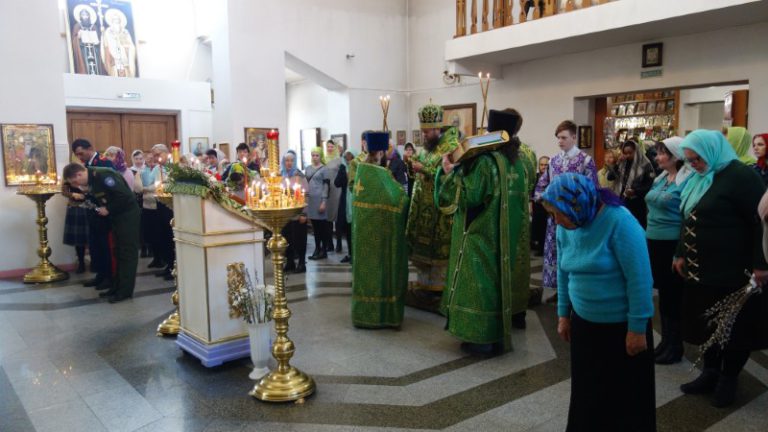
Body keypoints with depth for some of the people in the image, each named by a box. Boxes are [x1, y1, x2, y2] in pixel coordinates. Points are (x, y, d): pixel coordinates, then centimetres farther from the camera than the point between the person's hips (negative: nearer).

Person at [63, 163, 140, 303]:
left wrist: (109, 209, -17)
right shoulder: (91, 180, 7)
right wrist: (101, 208, 0)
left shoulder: (102, 175, -22)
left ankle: (126, 290, 1)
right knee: (119, 252, 13)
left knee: (127, 252, -4)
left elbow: (124, 195, -27)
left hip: (128, 214, -10)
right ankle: (118, 286, 21)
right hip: (117, 216, 10)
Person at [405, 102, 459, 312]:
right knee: (421, 247, 12)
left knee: (439, 250, -2)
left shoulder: (452, 147, -12)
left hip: (440, 211, -8)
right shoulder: (428, 147, 15)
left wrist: (423, 169, -22)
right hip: (423, 209, 8)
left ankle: (438, 292, 7)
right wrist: (415, 166, 5)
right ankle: (423, 286, 23)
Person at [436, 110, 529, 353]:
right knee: (498, 281, 16)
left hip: (481, 236, -8)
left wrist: (450, 173, -12)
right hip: (506, 237, 8)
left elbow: (467, 196, -21)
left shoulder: (485, 161, -18)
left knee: (481, 283, 2)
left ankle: (482, 339, 8)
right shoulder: (518, 162, 7)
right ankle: (499, 336, 25)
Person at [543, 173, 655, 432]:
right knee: (586, 389, 17)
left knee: (624, 393, 11)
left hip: (622, 326, -5)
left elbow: (639, 279, -21)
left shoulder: (619, 222, -23)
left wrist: (637, 328, -17)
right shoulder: (566, 227, -3)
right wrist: (564, 314, 10)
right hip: (583, 322, 5)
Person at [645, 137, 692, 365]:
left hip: (673, 244, -8)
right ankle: (666, 340, 29)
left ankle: (675, 346, 20)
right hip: (655, 242, 8)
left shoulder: (688, 180, -15)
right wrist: (647, 239, 16)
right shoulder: (660, 178, 9)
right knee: (663, 293, 16)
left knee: (674, 295, 5)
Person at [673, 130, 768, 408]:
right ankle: (711, 372, 29)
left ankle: (728, 378, 23)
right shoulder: (700, 178, 11)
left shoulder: (740, 175, -14)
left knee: (734, 327, 8)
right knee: (706, 323, 15)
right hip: (702, 268, 8)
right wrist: (682, 254, 16)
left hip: (733, 272, -8)